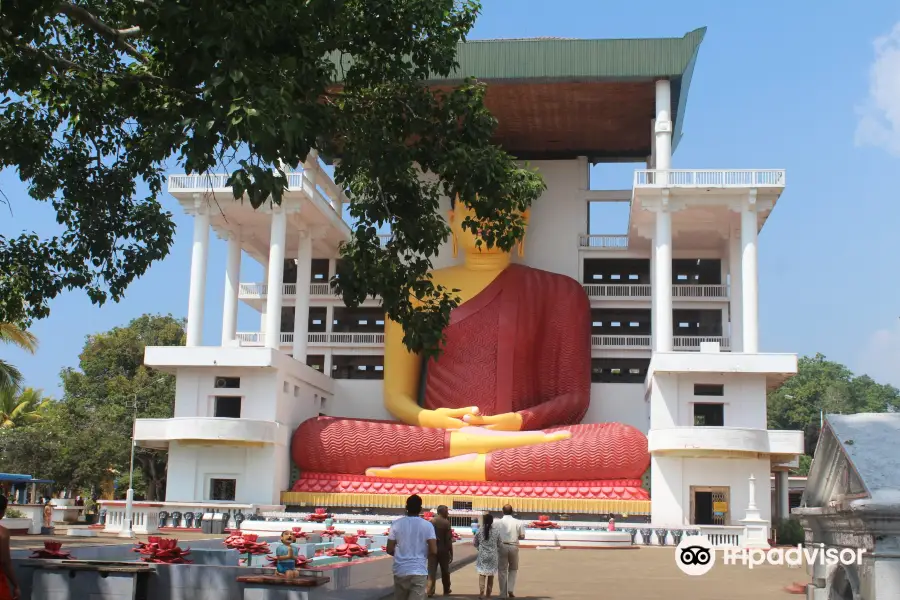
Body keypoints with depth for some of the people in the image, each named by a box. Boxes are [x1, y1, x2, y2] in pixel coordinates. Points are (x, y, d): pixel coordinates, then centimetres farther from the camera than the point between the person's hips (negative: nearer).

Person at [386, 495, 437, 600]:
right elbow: (433, 551, -10)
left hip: (400, 571, 2)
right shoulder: (427, 525, -4)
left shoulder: (396, 524, 0)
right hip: (419, 571, -2)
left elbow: (390, 550, 0)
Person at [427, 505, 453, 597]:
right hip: (443, 550, -2)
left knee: (431, 571, 2)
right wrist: (451, 554, -5)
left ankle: (430, 591, -6)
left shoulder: (431, 522, 1)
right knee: (445, 571, 13)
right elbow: (449, 540, -11)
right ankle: (446, 590, 25)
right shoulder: (446, 523, -9)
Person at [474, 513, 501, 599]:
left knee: (482, 574, 0)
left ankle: (481, 592, -17)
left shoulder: (479, 531, -5)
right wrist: (498, 557, 16)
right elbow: (499, 545, 2)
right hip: (493, 556, 1)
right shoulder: (496, 532, -5)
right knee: (491, 575, 13)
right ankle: (488, 593, 21)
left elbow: (475, 544, 5)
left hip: (482, 555, -1)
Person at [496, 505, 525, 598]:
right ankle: (511, 589, 3)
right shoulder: (517, 522, 0)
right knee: (513, 569, 18)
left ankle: (503, 594, 9)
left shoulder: (499, 523, -2)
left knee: (502, 570, 7)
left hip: (502, 546, -1)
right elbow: (522, 536, 0)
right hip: (513, 547, 1)